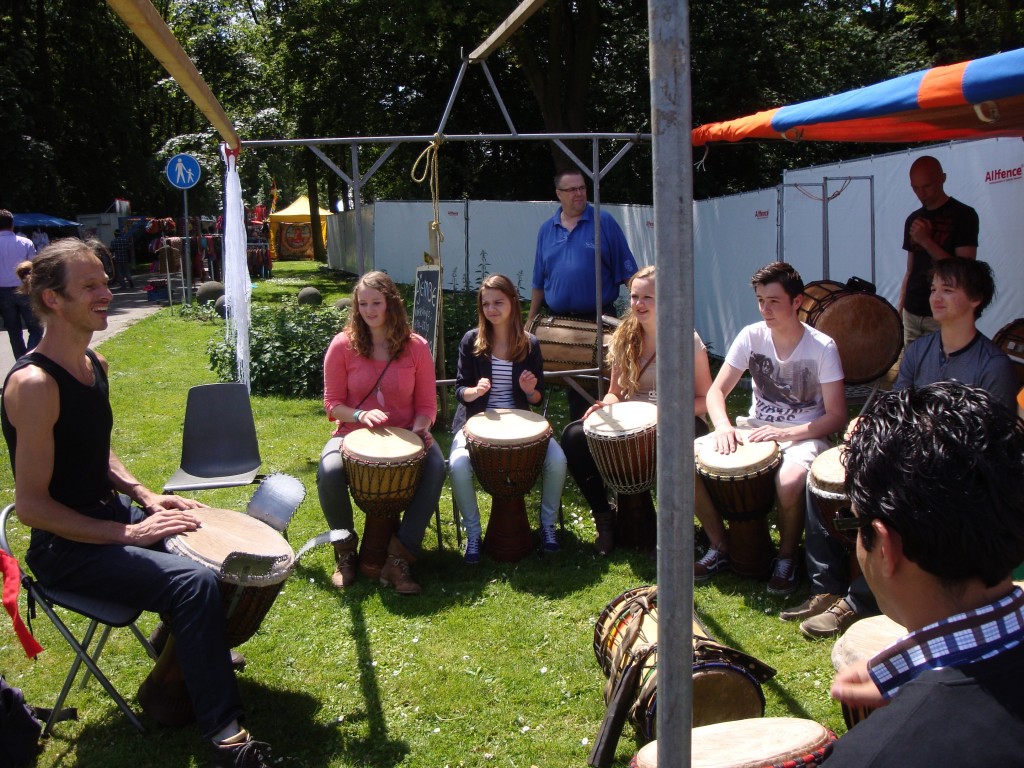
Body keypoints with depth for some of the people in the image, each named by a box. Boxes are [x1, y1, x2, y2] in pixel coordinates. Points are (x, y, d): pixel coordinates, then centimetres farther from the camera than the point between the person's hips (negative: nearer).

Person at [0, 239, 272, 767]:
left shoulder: (94, 365, 6)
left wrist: (143, 495, 3)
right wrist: (129, 533, -23)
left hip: (110, 518, 9)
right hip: (66, 550, -9)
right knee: (195, 583, -26)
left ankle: (182, 661, 28)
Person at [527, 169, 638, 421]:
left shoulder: (604, 222, -3)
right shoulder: (547, 230, 8)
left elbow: (627, 272, -5)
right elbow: (539, 281, 14)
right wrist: (531, 319, 14)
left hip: (599, 319, -3)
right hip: (560, 322, 3)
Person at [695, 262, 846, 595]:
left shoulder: (822, 347, -12)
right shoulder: (751, 336, -2)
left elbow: (836, 416, -13)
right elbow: (716, 391, 0)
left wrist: (787, 433, -26)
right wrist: (723, 426, -21)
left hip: (804, 435, -4)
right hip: (755, 430, 4)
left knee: (789, 481, -38)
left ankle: (786, 558, -7)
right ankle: (720, 547, 2)